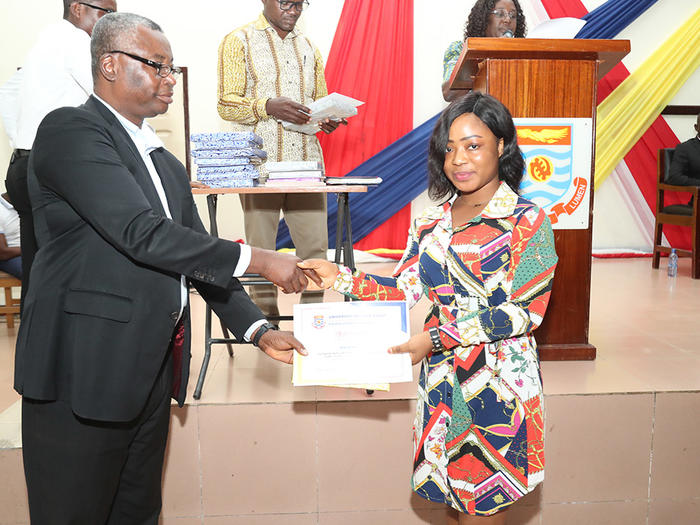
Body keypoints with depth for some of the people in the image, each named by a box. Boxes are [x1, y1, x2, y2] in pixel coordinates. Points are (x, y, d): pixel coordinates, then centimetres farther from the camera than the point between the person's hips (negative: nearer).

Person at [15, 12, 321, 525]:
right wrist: (257, 259, -16)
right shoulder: (71, 131, -10)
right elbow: (142, 234, -21)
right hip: (84, 368, -8)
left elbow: (197, 255, 15)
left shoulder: (166, 164, 16)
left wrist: (259, 330, 4)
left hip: (151, 371, 8)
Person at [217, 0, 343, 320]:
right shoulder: (239, 42, 4)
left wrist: (327, 120, -1)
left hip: (306, 160, 4)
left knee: (315, 245, 1)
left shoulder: (308, 47, 19)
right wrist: (269, 106, -21)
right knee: (261, 249, 2)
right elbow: (227, 104, -4)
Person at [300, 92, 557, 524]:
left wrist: (435, 338, -20)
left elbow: (525, 311, -15)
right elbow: (403, 289, 6)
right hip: (442, 379, 5)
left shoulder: (528, 222, -9)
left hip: (500, 382, -4)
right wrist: (338, 277, -7)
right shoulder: (432, 223, 8)